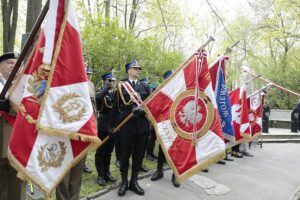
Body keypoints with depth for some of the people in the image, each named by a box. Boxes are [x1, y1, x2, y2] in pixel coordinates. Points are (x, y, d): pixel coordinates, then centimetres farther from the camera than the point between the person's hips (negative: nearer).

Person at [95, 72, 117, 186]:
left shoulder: (116, 93, 11)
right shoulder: (100, 93, -4)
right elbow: (98, 97, -30)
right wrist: (107, 86, -19)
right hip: (103, 126, -5)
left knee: (109, 151, 14)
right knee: (101, 151, 4)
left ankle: (106, 172, 26)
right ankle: (100, 175, 14)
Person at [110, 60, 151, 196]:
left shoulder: (145, 87, 10)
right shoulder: (121, 86, 2)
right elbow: (116, 107, 1)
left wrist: (143, 109, -15)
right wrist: (112, 125, 1)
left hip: (141, 125, 3)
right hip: (126, 125, -3)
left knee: (138, 155, 11)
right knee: (124, 155, 7)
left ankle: (134, 182, 28)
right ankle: (124, 182, 25)